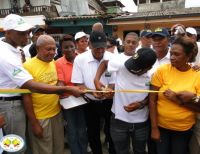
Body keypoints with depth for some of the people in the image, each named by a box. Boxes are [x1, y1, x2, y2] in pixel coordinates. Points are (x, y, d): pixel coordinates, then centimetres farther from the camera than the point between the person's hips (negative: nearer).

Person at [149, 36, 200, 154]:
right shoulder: (162, 70, -12)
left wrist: (178, 100, -22)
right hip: (161, 126, -1)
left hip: (184, 129, 1)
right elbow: (152, 100, -10)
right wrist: (154, 128, -9)